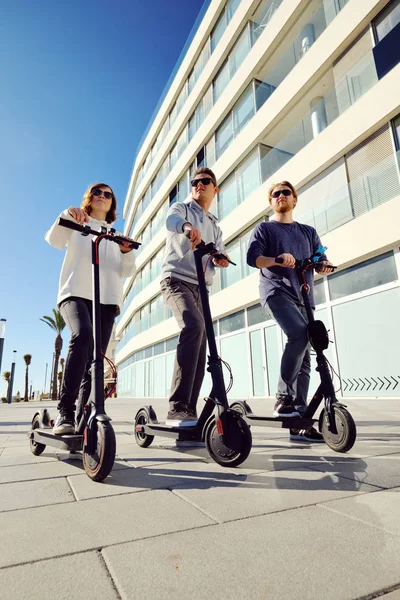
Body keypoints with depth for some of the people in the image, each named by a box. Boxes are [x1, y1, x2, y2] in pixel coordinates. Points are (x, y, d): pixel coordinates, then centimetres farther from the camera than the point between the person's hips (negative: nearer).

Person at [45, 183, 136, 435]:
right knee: (83, 334, -32)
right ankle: (65, 411, -27)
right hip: (76, 293, -3)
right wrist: (67, 214, -19)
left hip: (107, 299, 4)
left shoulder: (116, 237, 25)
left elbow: (127, 272, 12)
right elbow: (54, 240, -3)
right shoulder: (77, 226, 18)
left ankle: (84, 417, 5)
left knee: (95, 360, -4)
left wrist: (127, 253, -8)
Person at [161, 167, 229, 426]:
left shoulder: (215, 226, 25)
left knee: (200, 349, 1)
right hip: (176, 280, -7)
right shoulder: (182, 208, 9)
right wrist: (187, 226, -42)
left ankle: (190, 410, 11)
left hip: (200, 287, 7)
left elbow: (219, 256, 11)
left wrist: (221, 259, -15)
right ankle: (177, 407, -33)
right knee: (194, 325, -33)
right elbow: (171, 220, -18)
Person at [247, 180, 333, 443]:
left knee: (305, 361, -2)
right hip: (276, 291, -4)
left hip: (304, 297, 5)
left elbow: (320, 259, 16)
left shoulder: (308, 231, 24)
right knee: (300, 333, -32)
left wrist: (325, 264, -8)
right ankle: (283, 396, -19)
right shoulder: (265, 228, 12)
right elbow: (252, 257, -4)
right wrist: (276, 259, -23)